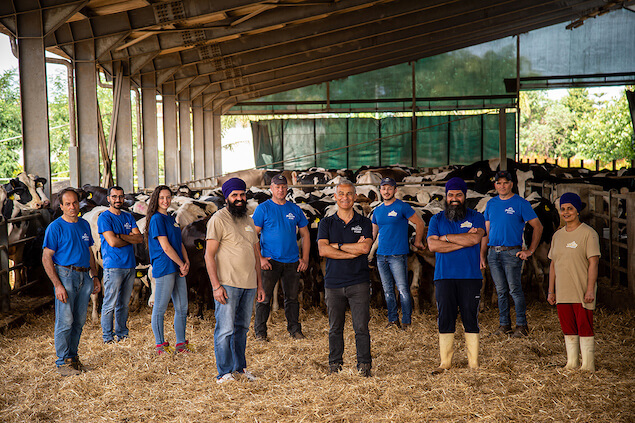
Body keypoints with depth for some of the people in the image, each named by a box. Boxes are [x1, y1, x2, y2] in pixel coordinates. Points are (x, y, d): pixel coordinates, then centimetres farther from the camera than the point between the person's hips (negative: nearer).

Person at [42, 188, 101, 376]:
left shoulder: (84, 225, 13)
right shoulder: (55, 227, -7)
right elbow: (46, 258, -9)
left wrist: (95, 276, 15)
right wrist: (58, 285, -15)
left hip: (84, 276, 6)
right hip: (65, 275, -6)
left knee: (79, 321, 10)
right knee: (65, 321, -5)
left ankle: (73, 357, 21)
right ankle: (63, 362, 4)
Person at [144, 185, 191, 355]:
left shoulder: (171, 219, 18)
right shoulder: (156, 219, -9)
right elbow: (165, 247, -14)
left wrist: (187, 262, 4)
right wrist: (181, 264, -8)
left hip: (177, 268, 9)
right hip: (164, 268, -9)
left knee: (182, 307, 10)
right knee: (160, 308, 0)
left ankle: (181, 343, 18)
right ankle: (160, 345, 8)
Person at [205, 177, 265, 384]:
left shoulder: (248, 220, 17)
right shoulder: (218, 219, -5)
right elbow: (209, 255, -9)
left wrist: (259, 284, 17)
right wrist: (216, 285, -16)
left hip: (249, 285, 7)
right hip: (227, 285, -6)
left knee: (242, 327, 12)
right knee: (225, 329, -5)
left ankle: (239, 367, 21)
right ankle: (224, 373, 1)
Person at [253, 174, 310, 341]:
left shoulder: (295, 209, 10)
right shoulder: (263, 208, 0)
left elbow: (305, 235, 15)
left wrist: (305, 258, 5)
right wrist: (260, 258, -12)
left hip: (292, 261, 3)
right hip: (270, 261, -3)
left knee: (292, 297, 8)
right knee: (264, 297, -4)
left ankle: (295, 330, 18)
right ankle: (260, 332, 6)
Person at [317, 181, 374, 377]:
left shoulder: (364, 223, 7)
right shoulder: (326, 223, 8)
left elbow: (365, 247, -11)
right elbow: (323, 250, -8)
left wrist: (337, 245, -7)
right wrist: (353, 251, -11)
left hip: (359, 283, -1)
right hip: (333, 283, 1)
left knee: (361, 327, -2)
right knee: (335, 328, 7)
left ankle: (364, 365, 6)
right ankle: (334, 365, 17)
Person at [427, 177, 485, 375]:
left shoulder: (475, 217, 7)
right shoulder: (437, 219, 10)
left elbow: (475, 238, -13)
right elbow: (432, 245, -6)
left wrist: (446, 237, -5)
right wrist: (463, 241, -9)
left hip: (470, 277, -1)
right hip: (444, 277, 1)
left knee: (470, 319, 1)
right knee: (445, 319, 1)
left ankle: (473, 363, 8)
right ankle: (445, 362, 9)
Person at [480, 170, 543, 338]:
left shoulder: (521, 203, -2)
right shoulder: (491, 204, 14)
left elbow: (538, 227, -2)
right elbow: (486, 231, 17)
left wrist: (530, 250, -7)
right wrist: (482, 255, 11)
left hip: (512, 253, -5)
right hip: (493, 253, 5)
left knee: (515, 289, -6)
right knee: (501, 291, 9)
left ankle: (521, 325, 0)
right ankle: (504, 324, 16)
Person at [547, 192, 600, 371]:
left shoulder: (588, 233, -5)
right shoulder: (558, 235, 14)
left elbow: (593, 263, -10)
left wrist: (590, 289, -17)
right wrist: (551, 291, 14)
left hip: (582, 292, -6)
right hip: (562, 292, 6)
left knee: (584, 328, -3)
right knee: (568, 328, 10)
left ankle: (588, 365, 4)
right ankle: (572, 363, 19)